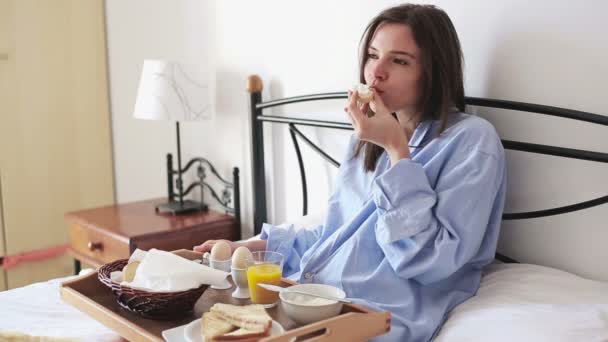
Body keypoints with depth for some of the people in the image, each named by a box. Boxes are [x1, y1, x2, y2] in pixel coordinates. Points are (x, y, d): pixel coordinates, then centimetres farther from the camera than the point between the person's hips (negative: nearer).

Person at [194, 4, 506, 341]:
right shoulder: (368, 137, 15)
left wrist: (397, 150, -16)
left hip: (379, 314, -7)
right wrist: (251, 247, 9)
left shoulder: (472, 140, -8)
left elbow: (432, 263, -17)